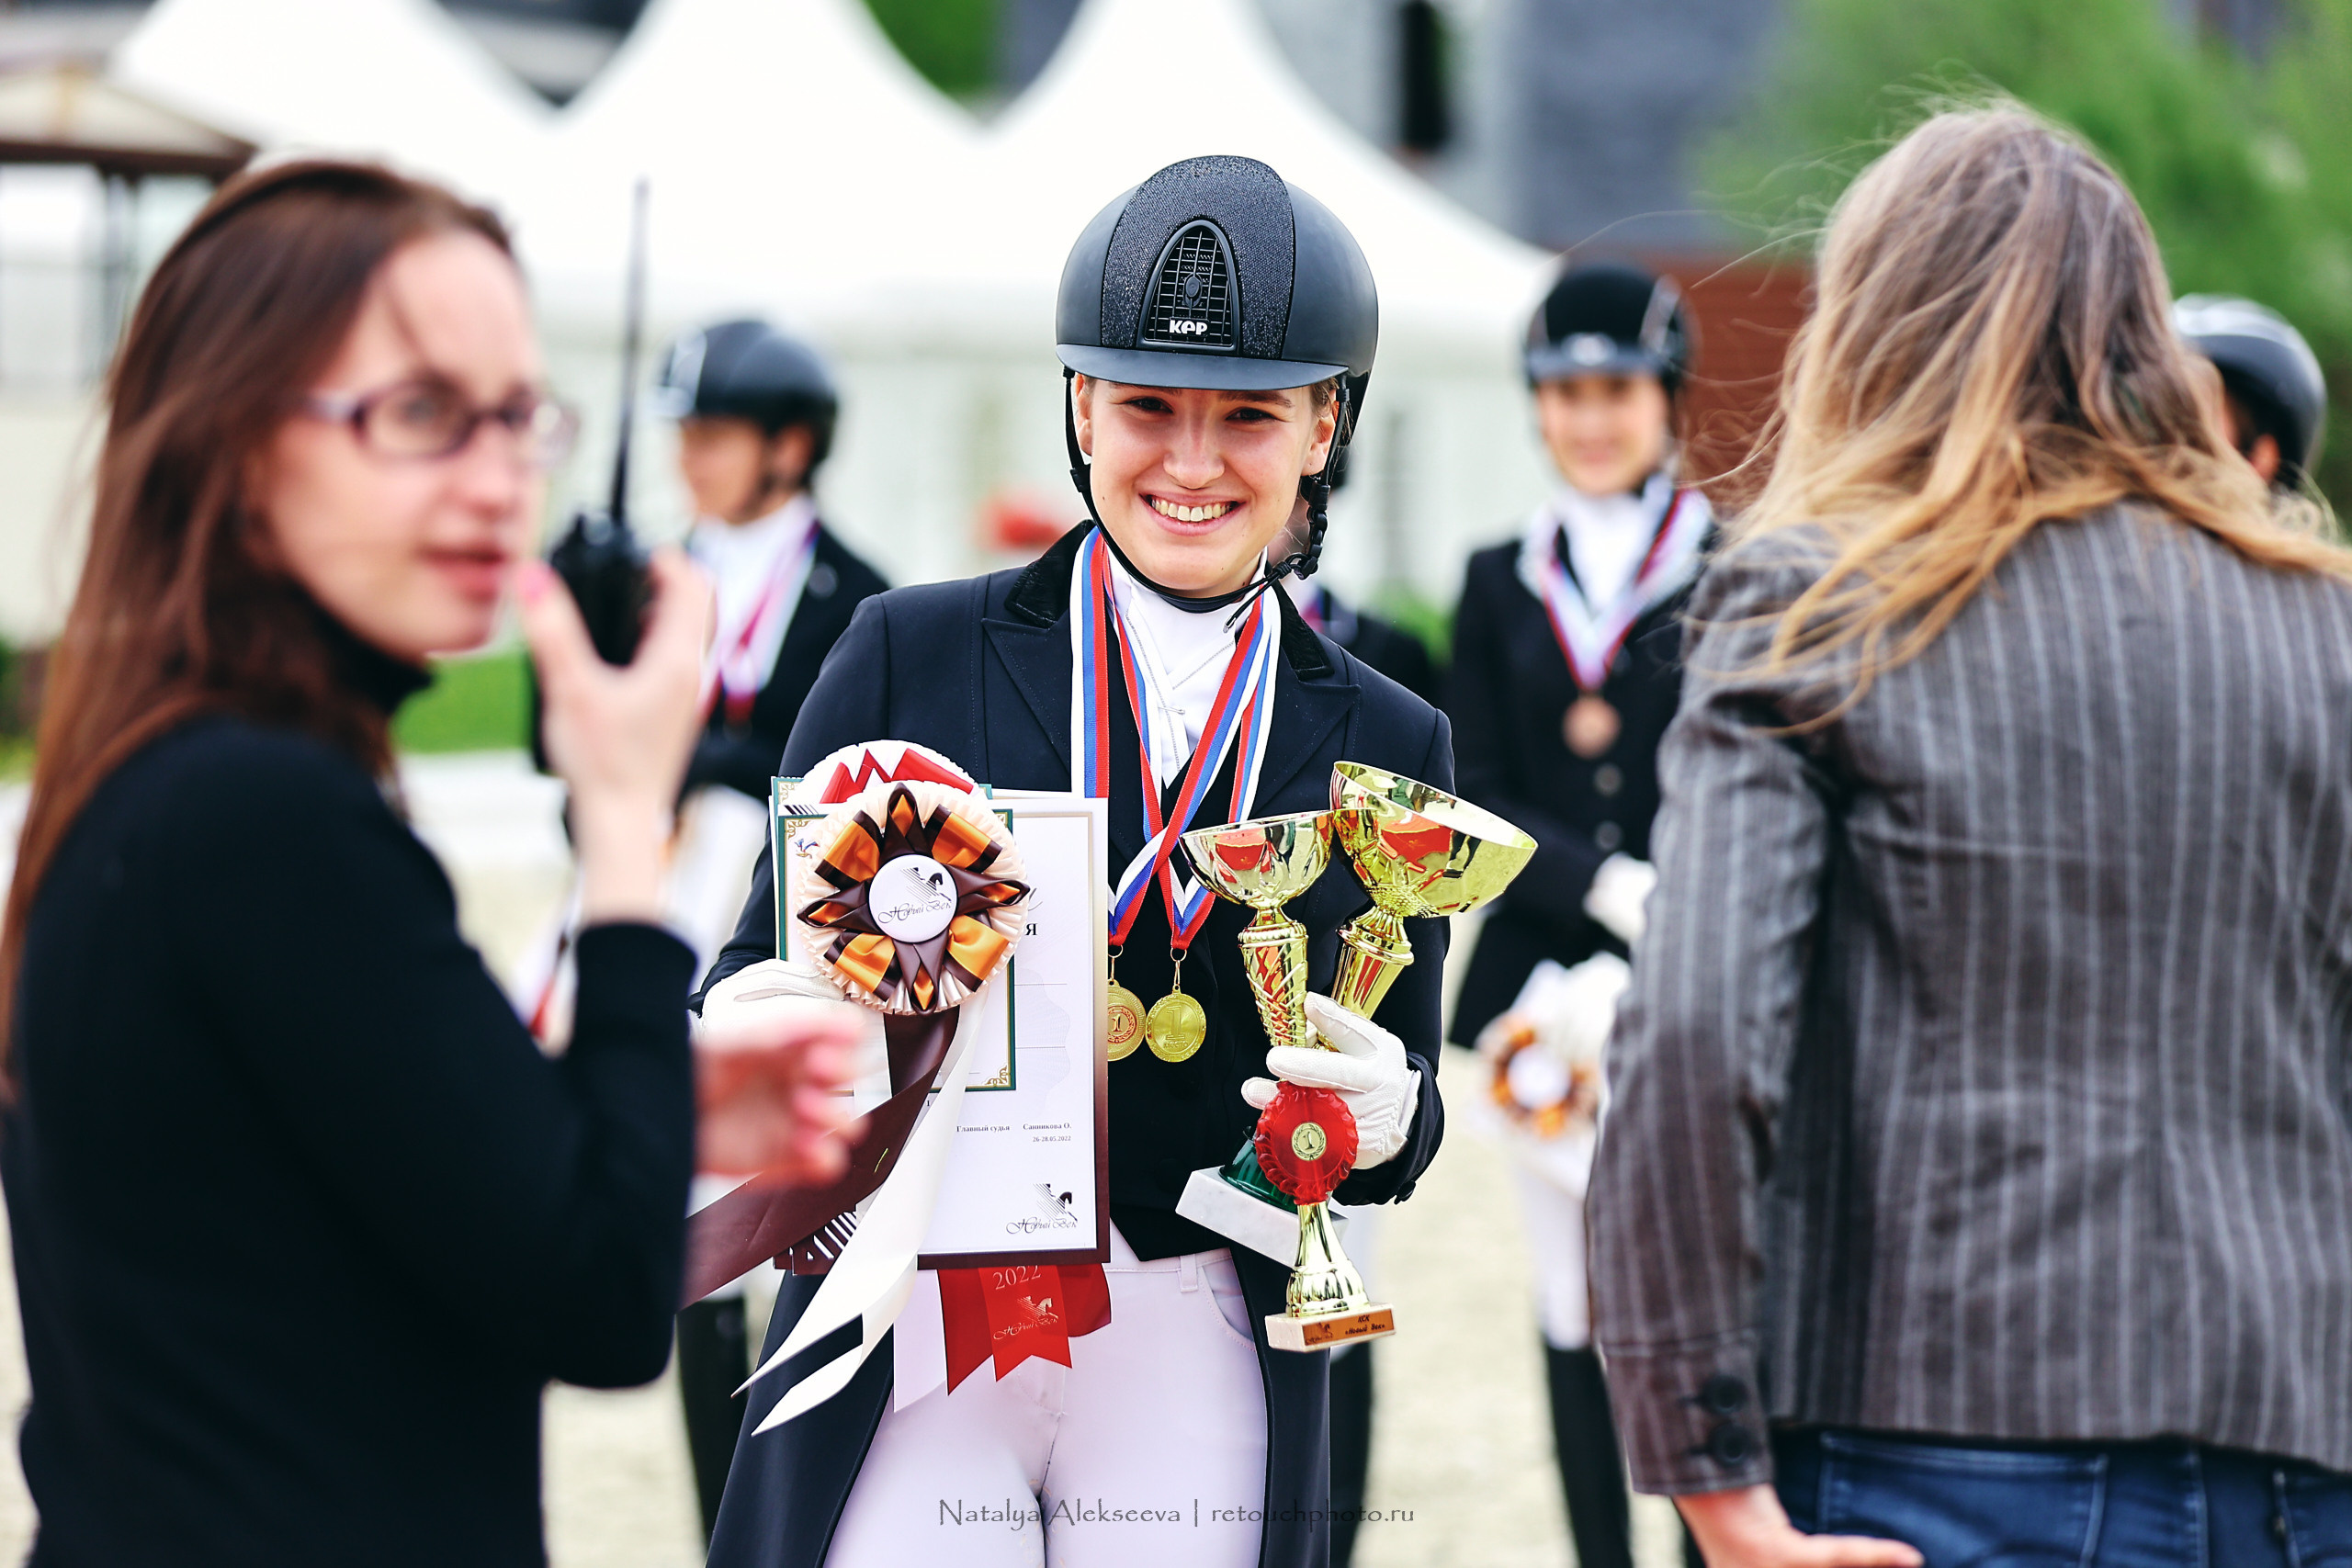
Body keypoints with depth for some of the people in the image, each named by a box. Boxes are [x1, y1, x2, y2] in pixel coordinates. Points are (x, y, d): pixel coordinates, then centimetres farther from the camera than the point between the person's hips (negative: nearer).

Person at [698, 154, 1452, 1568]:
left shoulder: (1388, 746, 9)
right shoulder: (912, 654, 4)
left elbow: (1404, 1098, 11)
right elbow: (757, 978, 6)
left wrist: (1384, 1115, -12)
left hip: (1201, 1370, 2)